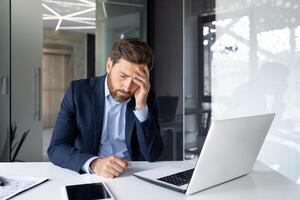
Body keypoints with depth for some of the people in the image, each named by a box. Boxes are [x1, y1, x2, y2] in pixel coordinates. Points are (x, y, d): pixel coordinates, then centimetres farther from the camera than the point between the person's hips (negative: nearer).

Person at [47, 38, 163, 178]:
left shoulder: (148, 98, -4)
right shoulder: (79, 91, -7)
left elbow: (153, 155, -9)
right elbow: (56, 149, -11)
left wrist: (141, 106, -20)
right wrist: (93, 163, -29)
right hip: (89, 177, 0)